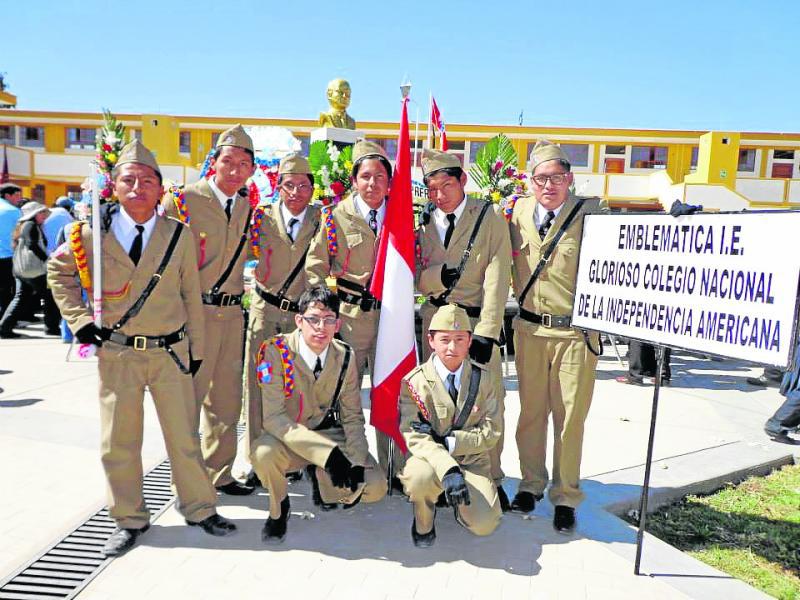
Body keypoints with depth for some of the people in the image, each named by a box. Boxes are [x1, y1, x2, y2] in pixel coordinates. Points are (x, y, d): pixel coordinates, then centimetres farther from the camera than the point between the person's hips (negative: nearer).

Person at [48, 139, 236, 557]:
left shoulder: (178, 234, -1)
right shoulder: (93, 233, -3)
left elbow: (191, 295, 5)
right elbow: (58, 272, 15)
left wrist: (196, 348, 6)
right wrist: (79, 319, 4)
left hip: (171, 351, 0)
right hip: (116, 352, 0)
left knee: (184, 435, 8)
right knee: (118, 441, 10)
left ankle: (200, 509, 26)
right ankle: (129, 519, 28)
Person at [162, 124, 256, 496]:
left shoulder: (247, 207, 9)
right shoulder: (182, 200, -9)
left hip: (232, 313, 6)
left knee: (226, 399, 14)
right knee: (187, 397, 3)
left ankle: (219, 475, 30)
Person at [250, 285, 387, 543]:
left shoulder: (345, 356, -7)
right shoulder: (275, 350, -20)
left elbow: (352, 416, 0)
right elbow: (273, 417, -26)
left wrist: (357, 463, -15)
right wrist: (327, 454, -34)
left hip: (328, 433, 3)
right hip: (286, 440, -3)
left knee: (375, 487, -14)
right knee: (264, 452, -37)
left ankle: (323, 479, 19)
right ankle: (278, 509, -2)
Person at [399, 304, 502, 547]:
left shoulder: (483, 377, -2)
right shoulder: (414, 381, -10)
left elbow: (492, 431, -4)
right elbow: (414, 436, -19)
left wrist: (447, 441, -18)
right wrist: (448, 470, -35)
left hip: (472, 461, 2)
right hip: (430, 458, -2)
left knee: (484, 524, -19)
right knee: (420, 477, -37)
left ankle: (460, 499, 18)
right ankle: (423, 522, 0)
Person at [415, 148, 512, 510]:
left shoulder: (491, 218, -3)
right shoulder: (423, 224, 9)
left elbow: (497, 279, -10)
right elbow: (414, 280, 5)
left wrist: (487, 332, -18)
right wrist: (439, 276, -17)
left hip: (478, 320, -3)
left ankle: (491, 477, 19)